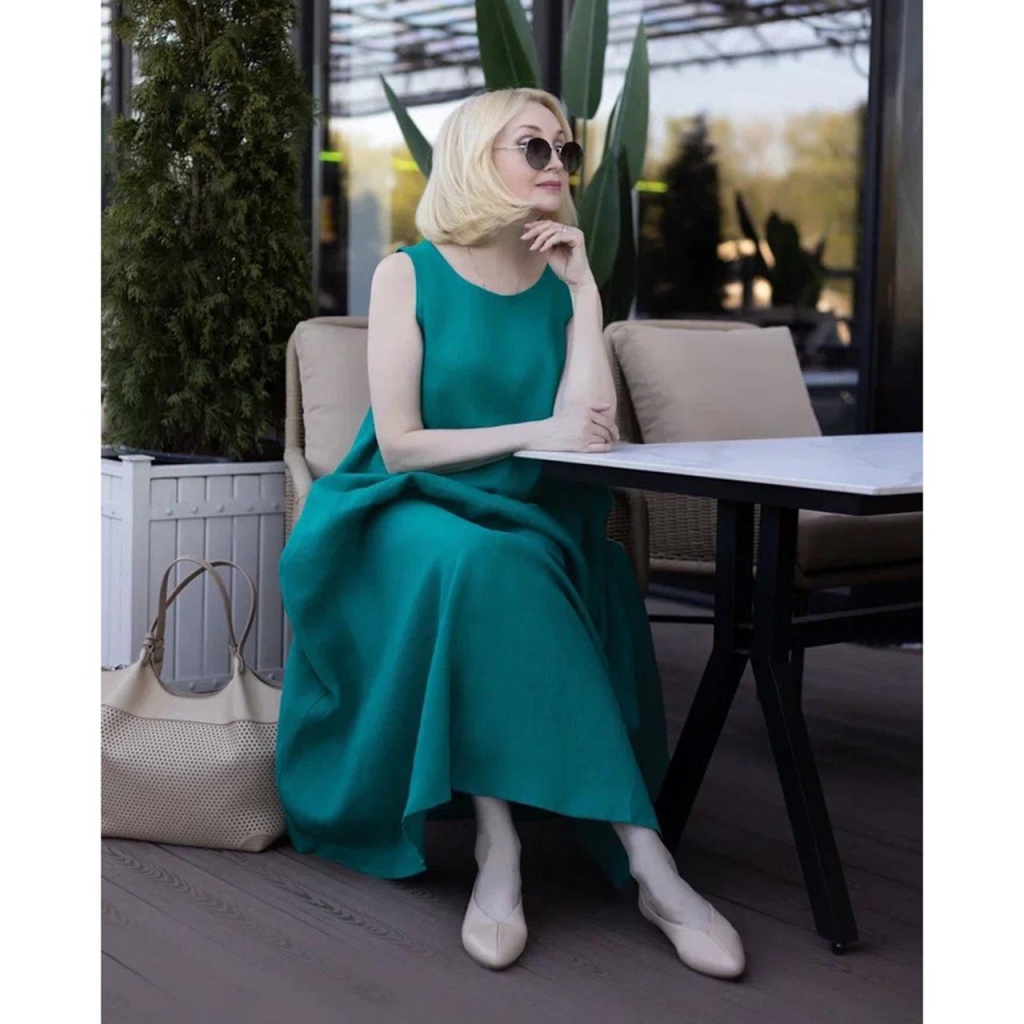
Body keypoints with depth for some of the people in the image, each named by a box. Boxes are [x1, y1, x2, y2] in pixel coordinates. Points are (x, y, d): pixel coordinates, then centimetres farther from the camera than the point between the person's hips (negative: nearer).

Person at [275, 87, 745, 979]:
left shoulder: (561, 286, 8)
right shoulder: (409, 275, 0)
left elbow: (590, 431, -8)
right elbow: (399, 444, -8)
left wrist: (582, 287, -5)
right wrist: (533, 433, -13)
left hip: (529, 529, 3)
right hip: (413, 514, -3)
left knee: (497, 572, -33)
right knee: (482, 563, -35)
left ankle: (500, 849, -33)